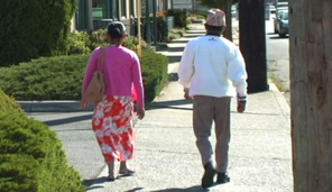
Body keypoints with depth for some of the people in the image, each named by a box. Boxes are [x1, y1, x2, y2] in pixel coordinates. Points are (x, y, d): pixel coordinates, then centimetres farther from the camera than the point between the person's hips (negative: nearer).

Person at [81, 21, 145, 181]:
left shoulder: (99, 53, -3)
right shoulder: (131, 56, 0)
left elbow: (88, 76, 0)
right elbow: (138, 83, -1)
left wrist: (84, 96, 12)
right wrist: (140, 105, 6)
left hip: (105, 98, -1)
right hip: (125, 99, 1)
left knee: (106, 132, 5)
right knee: (124, 130, 20)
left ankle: (111, 171, -5)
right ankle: (123, 166, 29)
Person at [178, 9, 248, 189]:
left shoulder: (194, 45, -3)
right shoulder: (229, 47, -4)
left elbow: (184, 71, 3)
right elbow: (238, 75, -9)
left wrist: (186, 88, 21)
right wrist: (242, 97, 1)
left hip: (201, 94, 0)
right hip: (223, 95, 1)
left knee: (202, 134, 2)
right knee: (222, 136, 13)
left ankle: (208, 164, -23)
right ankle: (221, 172, 19)